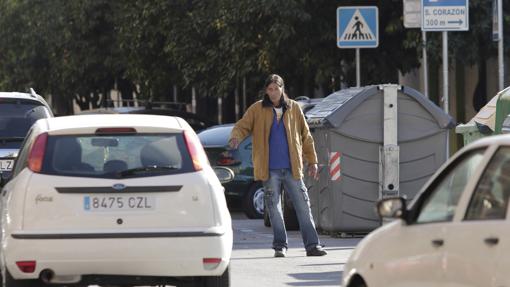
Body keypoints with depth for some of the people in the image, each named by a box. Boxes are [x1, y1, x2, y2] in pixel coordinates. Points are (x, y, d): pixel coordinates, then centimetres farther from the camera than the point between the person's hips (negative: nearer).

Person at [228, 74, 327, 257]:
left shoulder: (293, 108, 7)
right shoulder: (257, 110, 4)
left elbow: (305, 135, 13)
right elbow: (242, 126, 2)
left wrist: (312, 161, 12)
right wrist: (235, 138, -22)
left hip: (292, 168, 1)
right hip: (270, 170, -1)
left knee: (303, 206, 0)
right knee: (274, 209, 2)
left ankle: (312, 245, 2)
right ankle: (280, 246, 10)